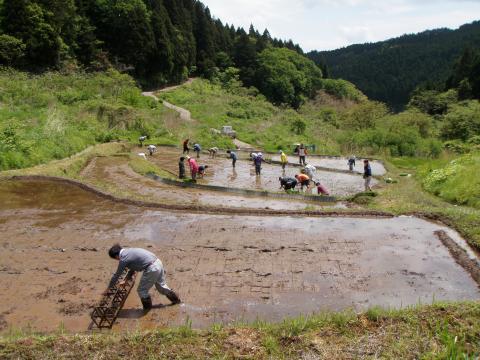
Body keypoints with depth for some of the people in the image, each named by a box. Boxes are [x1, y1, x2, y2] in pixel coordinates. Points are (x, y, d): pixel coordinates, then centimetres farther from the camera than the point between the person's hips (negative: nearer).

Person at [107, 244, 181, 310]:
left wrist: (108, 289, 16)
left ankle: (147, 308, 27)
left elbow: (116, 275, 3)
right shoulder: (129, 251, 17)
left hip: (151, 269, -9)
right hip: (158, 262, 9)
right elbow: (132, 269, 32)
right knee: (161, 285, 29)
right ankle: (176, 299, 45)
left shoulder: (123, 259, -7)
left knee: (142, 290, 9)